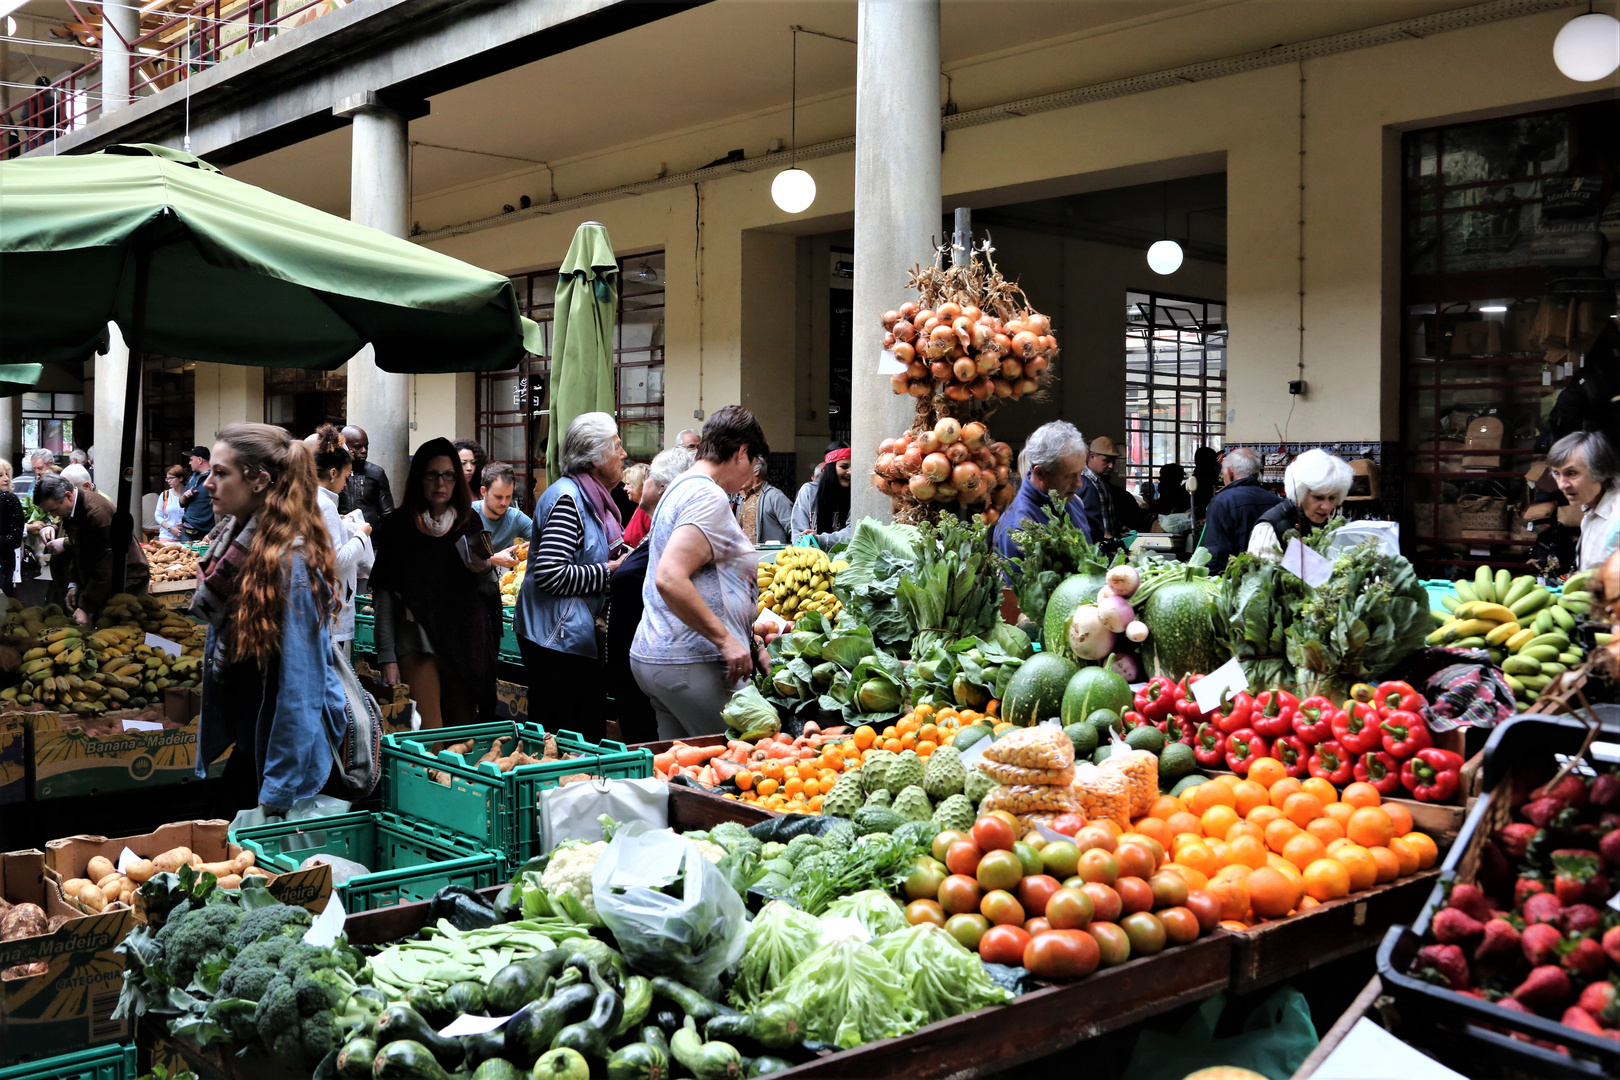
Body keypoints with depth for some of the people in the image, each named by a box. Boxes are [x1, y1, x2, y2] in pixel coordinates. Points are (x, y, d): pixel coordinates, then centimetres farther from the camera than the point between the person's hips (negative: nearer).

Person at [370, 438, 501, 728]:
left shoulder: (470, 523, 10)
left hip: (467, 647, 3)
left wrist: (484, 571, -9)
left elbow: (489, 593, 14)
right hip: (418, 646, -3)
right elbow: (384, 595, -1)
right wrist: (387, 657, -7)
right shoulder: (398, 525, 2)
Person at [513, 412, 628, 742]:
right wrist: (610, 572, -16)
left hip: (576, 636, 10)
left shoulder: (590, 497, 14)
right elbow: (551, 575, -24)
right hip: (557, 639, -10)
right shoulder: (566, 498, -16)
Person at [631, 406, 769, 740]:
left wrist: (750, 642, 24)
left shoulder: (681, 489, 20)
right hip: (692, 664, -10)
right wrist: (726, 640, -20)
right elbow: (670, 579, -25)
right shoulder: (709, 497, -12)